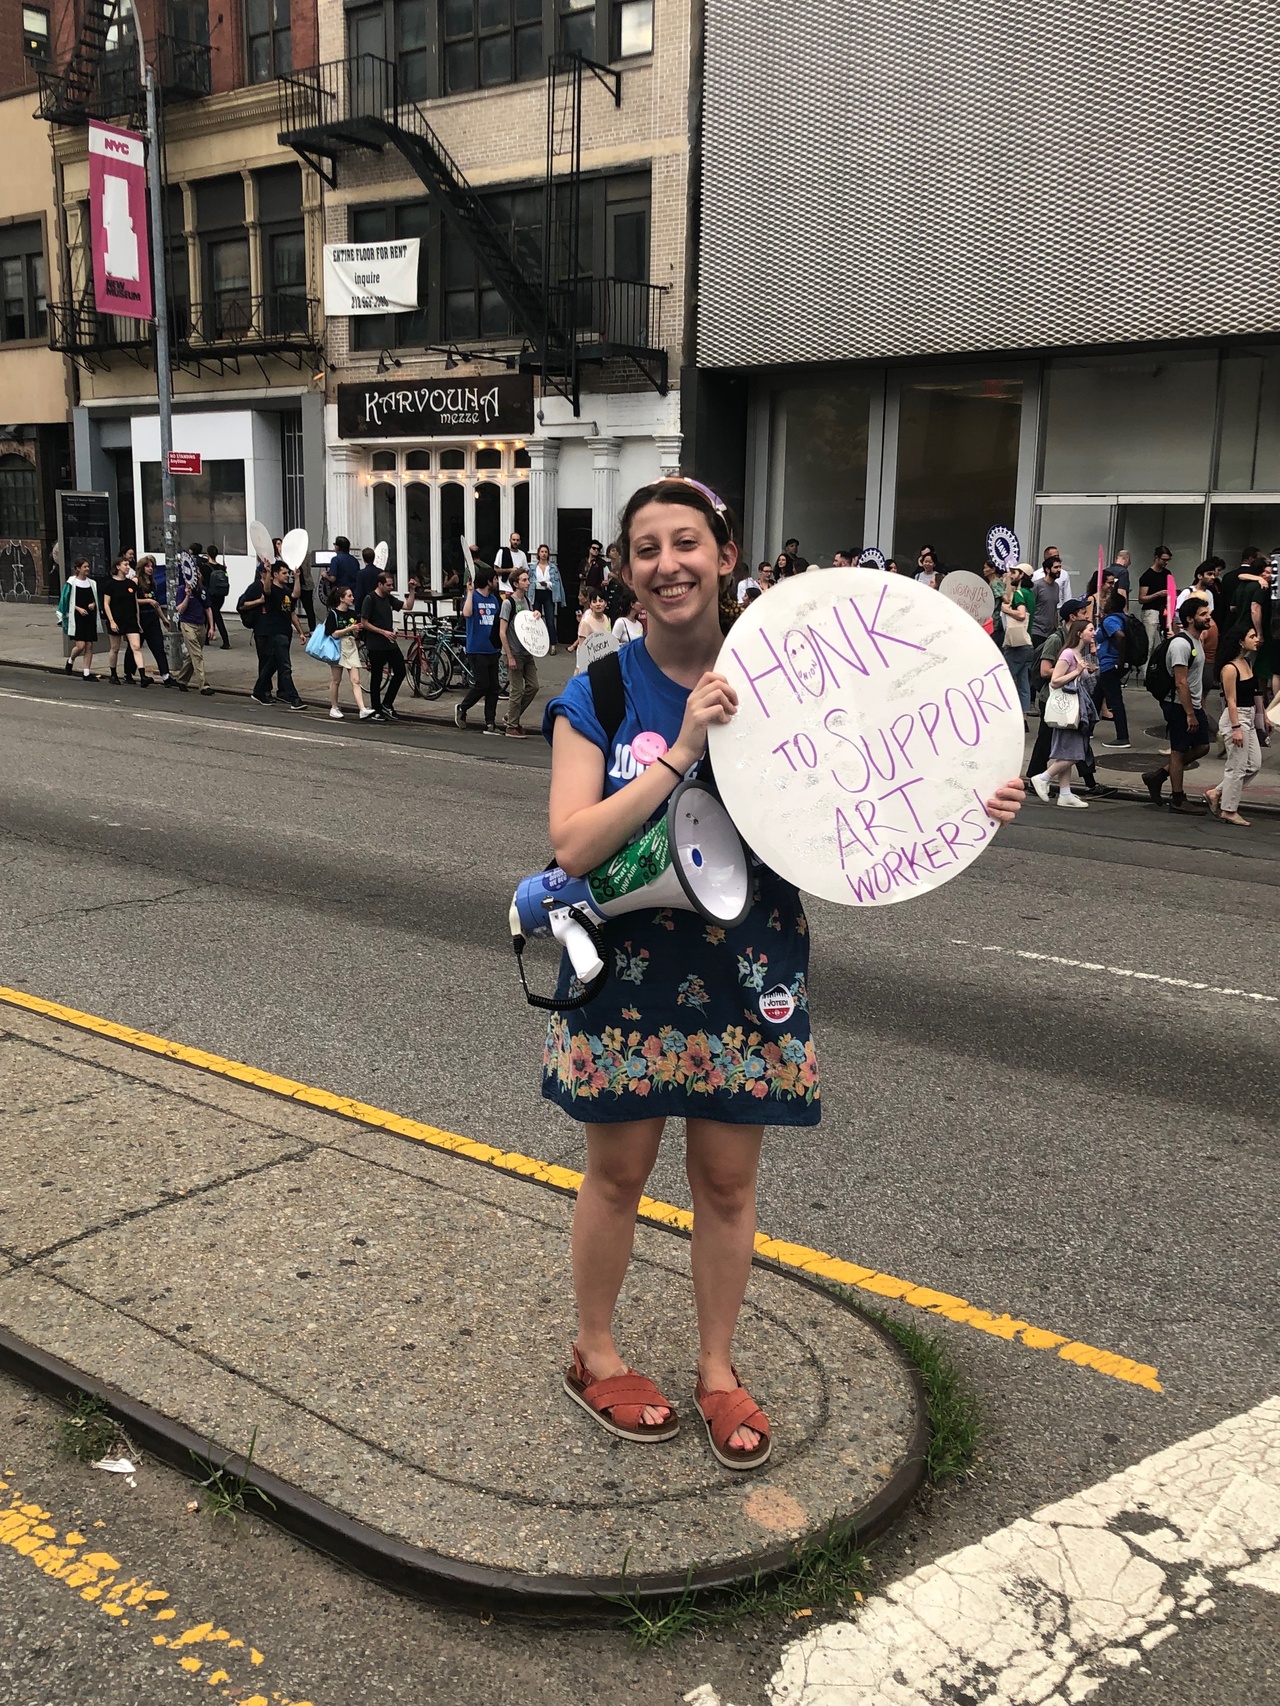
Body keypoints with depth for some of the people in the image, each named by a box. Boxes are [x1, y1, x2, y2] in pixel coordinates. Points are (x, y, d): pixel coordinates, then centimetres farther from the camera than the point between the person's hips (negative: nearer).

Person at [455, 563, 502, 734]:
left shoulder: (493, 599, 13)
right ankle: (462, 708, 17)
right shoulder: (473, 597, -8)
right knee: (482, 685, -7)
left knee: (493, 687, 4)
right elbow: (467, 613, -28)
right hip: (477, 650, -7)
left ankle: (490, 723, 8)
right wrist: (470, 592, -27)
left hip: (492, 649, 7)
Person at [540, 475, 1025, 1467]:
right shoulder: (599, 696, -8)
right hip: (629, 971, -1)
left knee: (729, 1179, 13)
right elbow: (575, 845, -18)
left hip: (747, 973, 2)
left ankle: (718, 1369, 34)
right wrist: (680, 752, -27)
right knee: (619, 1171, 13)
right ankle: (595, 1356, 36)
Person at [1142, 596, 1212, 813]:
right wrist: (1190, 714, -23)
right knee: (1179, 751, 0)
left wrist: (1201, 707, 19)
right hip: (1179, 706, -10)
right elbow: (1180, 683, -23)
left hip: (1193, 704, 10)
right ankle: (1178, 799, 10)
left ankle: (1158, 775, 20)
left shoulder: (1196, 641, 13)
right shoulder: (1181, 644, -19)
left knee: (1201, 746, 12)